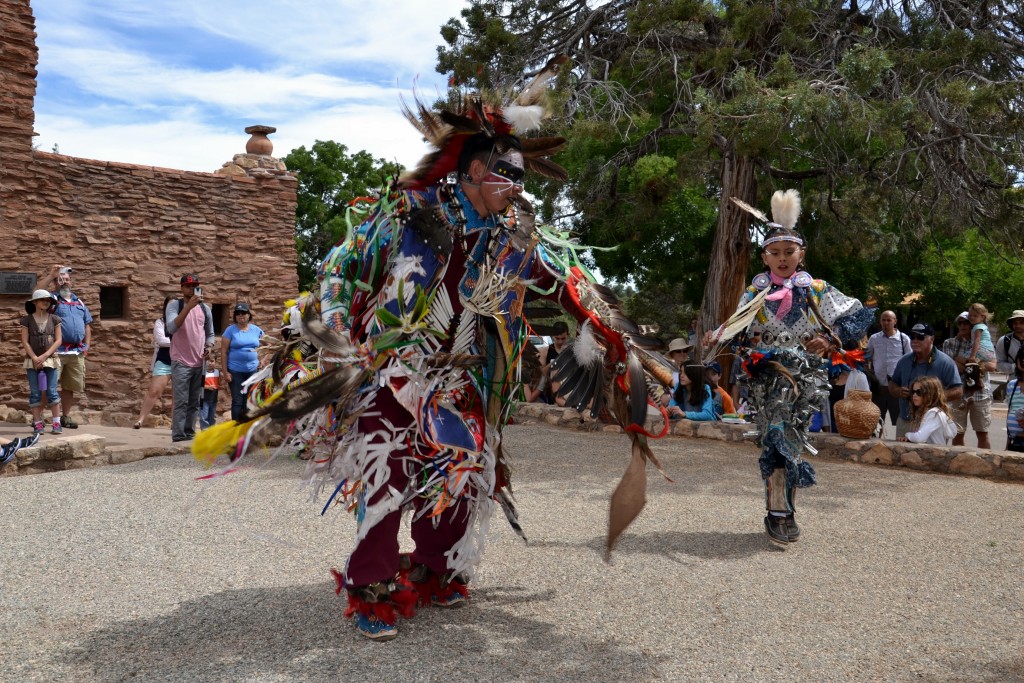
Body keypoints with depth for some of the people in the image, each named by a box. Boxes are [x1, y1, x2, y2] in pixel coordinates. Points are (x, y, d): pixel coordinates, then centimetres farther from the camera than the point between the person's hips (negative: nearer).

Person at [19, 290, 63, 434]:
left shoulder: (55, 319, 5)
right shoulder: (27, 320, 3)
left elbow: (58, 340, 0)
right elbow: (25, 342, -1)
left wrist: (44, 356, -10)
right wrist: (35, 358, -12)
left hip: (51, 360, 0)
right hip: (32, 360, 0)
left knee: (52, 391, -3)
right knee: (35, 393, 1)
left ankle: (57, 423, -2)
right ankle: (37, 424, 4)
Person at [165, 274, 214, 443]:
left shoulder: (205, 308, 10)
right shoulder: (174, 305, -4)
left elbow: (210, 333, 19)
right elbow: (171, 328, -21)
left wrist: (209, 347, -2)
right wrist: (189, 306, -27)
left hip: (200, 363, 5)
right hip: (181, 362, -5)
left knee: (194, 402, 8)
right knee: (181, 402, -9)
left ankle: (189, 432, 15)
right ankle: (178, 435, -8)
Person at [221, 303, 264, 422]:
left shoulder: (256, 330, 5)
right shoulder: (230, 330, -5)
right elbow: (224, 351, -7)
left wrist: (261, 361, 8)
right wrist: (225, 372, -11)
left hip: (253, 371, 4)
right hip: (235, 372, -4)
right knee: (237, 401, -1)